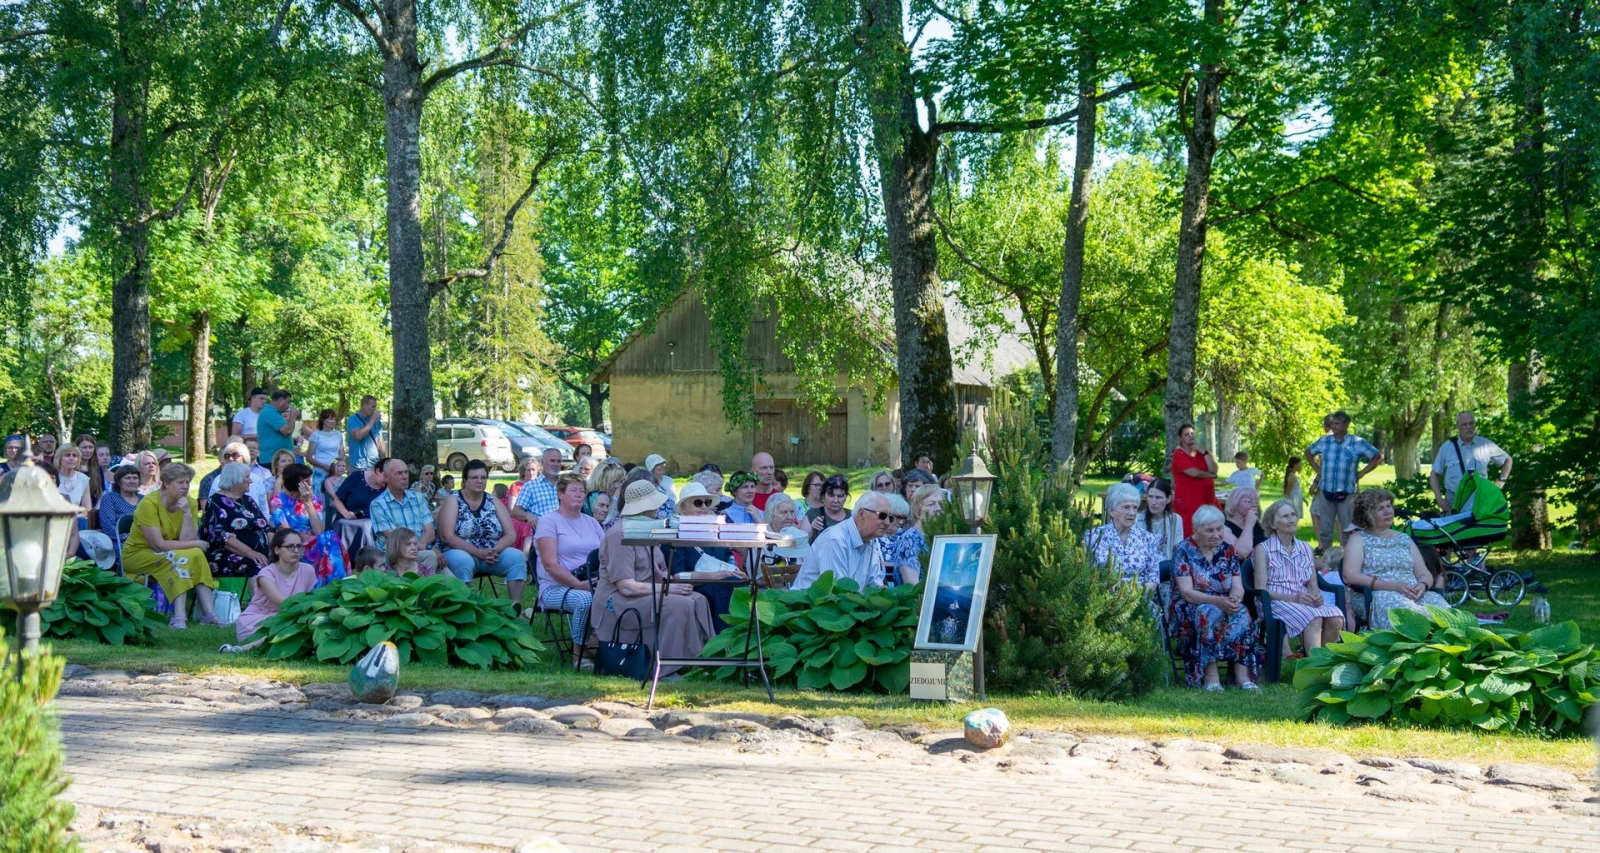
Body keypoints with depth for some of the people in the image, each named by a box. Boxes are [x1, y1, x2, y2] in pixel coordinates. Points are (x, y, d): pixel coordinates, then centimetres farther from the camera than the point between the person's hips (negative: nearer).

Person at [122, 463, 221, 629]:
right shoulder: (149, 503, -20)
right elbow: (159, 545, -25)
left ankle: (208, 613, -25)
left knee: (196, 555, -20)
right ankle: (179, 617, -37)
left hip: (164, 555, 6)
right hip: (137, 554, -6)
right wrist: (197, 543, -20)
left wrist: (187, 513, -24)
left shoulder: (186, 502, -3)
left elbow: (187, 540, -13)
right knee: (179, 558, -30)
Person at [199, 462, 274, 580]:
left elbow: (266, 527, 19)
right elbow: (220, 536, -15)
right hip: (230, 561, -7)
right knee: (261, 569, -37)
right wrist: (250, 552, -24)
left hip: (260, 557, 7)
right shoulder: (217, 503, -1)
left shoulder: (248, 501, 22)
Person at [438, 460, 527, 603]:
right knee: (462, 561, -38)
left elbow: (511, 535, 5)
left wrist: (495, 551, -17)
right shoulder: (453, 501, 1)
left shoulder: (493, 502, 12)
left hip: (493, 555, 4)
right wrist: (478, 552, -21)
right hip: (462, 553, -4)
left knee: (517, 556, -24)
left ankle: (516, 606, -25)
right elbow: (447, 536, -12)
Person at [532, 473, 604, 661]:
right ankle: (578, 652, -18)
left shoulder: (591, 523, 20)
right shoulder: (548, 521, 1)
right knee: (585, 599, -37)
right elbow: (551, 565, -10)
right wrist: (580, 584, -20)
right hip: (556, 588, -5)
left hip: (593, 585, 5)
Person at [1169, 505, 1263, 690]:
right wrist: (1218, 600, -31)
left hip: (1223, 604, 4)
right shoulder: (1184, 550, -7)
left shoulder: (1227, 550, 7)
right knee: (1210, 613, -37)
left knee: (1241, 614, -29)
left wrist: (1234, 598, -26)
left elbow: (1238, 587, 0)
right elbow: (1186, 592, -16)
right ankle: (1210, 676, -39)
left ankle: (1243, 674, -36)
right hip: (1190, 608, -4)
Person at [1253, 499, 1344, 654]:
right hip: (1276, 602, -5)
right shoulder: (1263, 550, 3)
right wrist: (1293, 598, -18)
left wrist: (1316, 596, -9)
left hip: (1304, 602, 5)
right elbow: (1260, 589, -6)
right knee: (1313, 618, -35)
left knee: (1335, 619, -27)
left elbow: (1313, 585, 17)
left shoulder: (1305, 548, 20)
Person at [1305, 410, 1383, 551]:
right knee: (1325, 530, 8)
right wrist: (1318, 470, 11)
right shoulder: (1324, 441, 4)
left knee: (1347, 531, 4)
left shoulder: (1358, 443, -5)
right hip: (1326, 493, 3)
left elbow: (1378, 457, 2)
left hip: (1347, 494, -3)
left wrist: (1360, 474, -3)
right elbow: (1309, 452, 22)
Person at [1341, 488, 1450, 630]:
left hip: (1414, 595, 5)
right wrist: (1392, 586, -14)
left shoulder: (1404, 539, 26)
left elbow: (1425, 574, 23)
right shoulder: (1359, 539, 11)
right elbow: (1350, 576, -5)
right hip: (1380, 595, -5)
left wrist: (1423, 585, -5)